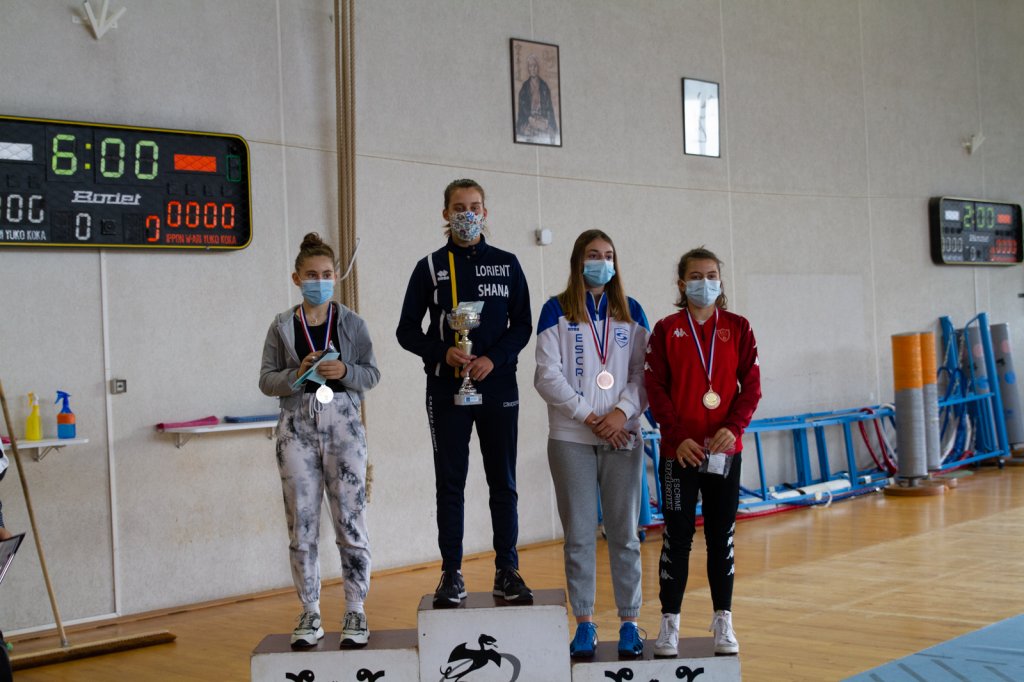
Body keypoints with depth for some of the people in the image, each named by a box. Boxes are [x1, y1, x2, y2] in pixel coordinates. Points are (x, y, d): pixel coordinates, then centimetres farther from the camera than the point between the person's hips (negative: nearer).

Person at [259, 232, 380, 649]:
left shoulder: (351, 323, 5)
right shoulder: (282, 327, 6)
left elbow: (372, 374, 5)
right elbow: (266, 380, 4)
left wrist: (345, 371, -14)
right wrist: (297, 375, -15)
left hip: (343, 426, -1)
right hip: (297, 428, 1)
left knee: (351, 523, -1)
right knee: (301, 527, 3)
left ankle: (356, 613, 9)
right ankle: (310, 615, 14)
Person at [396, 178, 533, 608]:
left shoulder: (506, 264, 7)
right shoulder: (430, 267, 5)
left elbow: (522, 324, 4)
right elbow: (407, 330, 4)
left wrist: (494, 358, -13)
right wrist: (442, 353, -13)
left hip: (498, 389, 1)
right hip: (446, 390, 0)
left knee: (503, 483, 5)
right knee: (449, 485, 3)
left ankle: (507, 572, 13)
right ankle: (451, 575, 10)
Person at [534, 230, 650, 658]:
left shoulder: (631, 312, 10)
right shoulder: (557, 311, 3)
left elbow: (644, 373, 6)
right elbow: (548, 376, -3)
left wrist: (623, 411, -11)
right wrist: (588, 417, -10)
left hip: (622, 437, 2)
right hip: (571, 438, -1)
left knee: (624, 532, 3)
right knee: (579, 534, 1)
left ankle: (629, 623, 11)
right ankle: (584, 625, 10)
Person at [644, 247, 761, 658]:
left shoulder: (737, 328, 5)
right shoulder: (666, 330, 2)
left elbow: (751, 385, 2)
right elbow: (655, 388, -3)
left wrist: (734, 427, -13)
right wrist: (678, 437, -13)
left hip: (724, 449, 1)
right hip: (680, 451, -1)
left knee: (722, 537, 8)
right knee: (677, 538, 3)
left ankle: (723, 623, 17)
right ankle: (669, 623, 10)